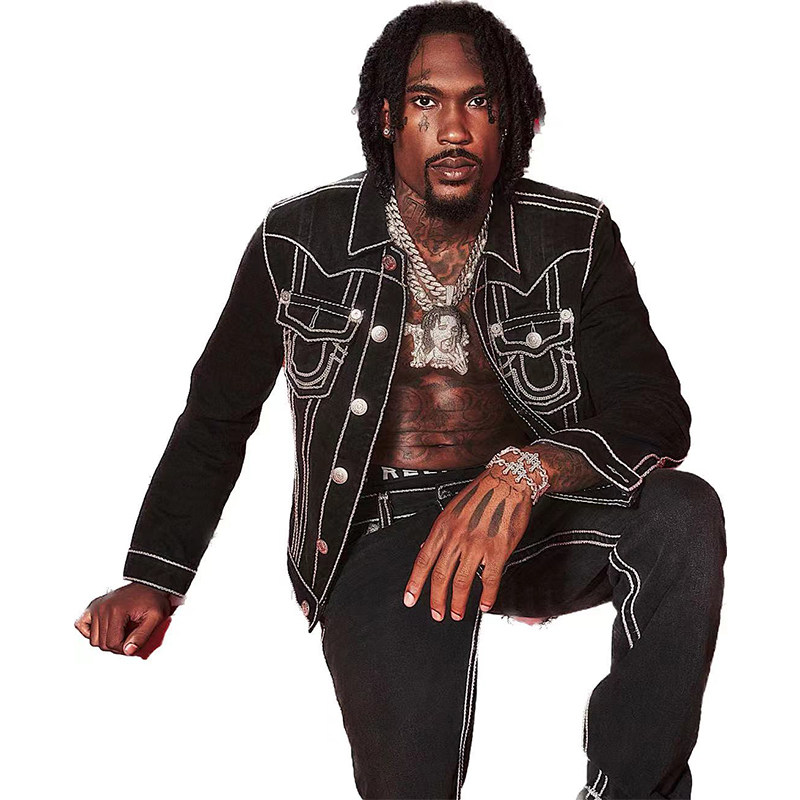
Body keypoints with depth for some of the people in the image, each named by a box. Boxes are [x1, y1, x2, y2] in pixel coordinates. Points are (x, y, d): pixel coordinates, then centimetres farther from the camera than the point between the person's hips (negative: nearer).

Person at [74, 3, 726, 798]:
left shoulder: (575, 240, -3)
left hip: (538, 521, 2)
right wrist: (153, 578, -2)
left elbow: (657, 417, -9)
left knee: (685, 511, -30)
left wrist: (529, 470, -30)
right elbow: (217, 412, 7)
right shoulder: (301, 241, -4)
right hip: (380, 528, -2)